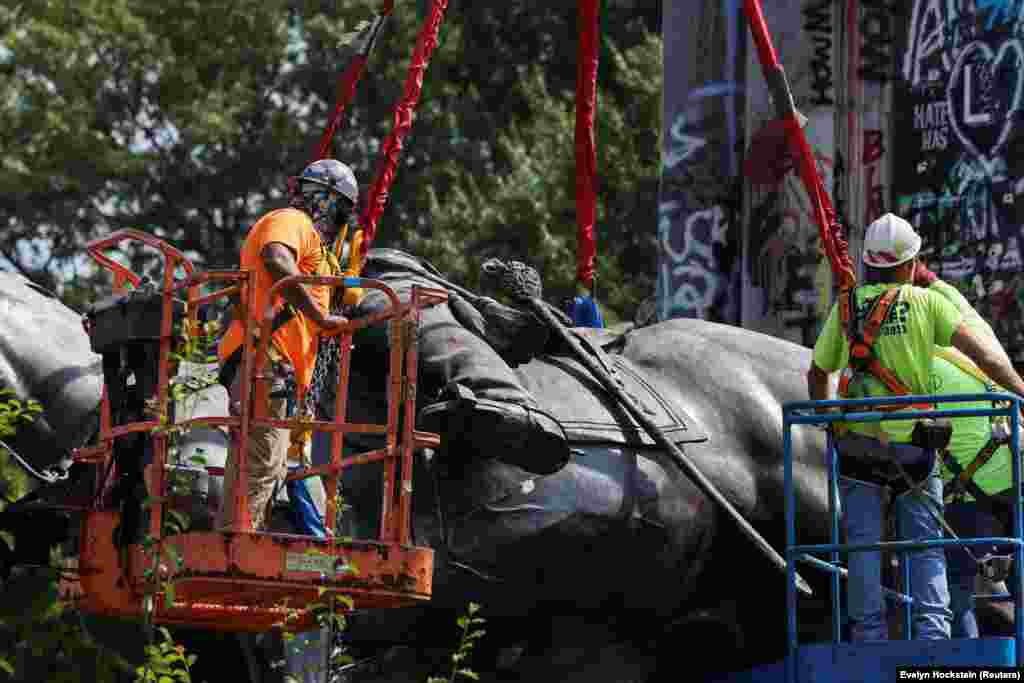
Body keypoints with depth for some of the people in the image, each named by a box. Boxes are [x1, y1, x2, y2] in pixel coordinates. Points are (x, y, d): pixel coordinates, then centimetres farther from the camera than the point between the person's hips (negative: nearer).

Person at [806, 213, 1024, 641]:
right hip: (913, 443, -1)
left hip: (856, 442, 1)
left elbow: (817, 375, 16)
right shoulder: (925, 302, -1)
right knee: (925, 543, 4)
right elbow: (979, 350, -11)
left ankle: (870, 633, -1)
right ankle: (932, 631, -8)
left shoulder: (845, 307, 6)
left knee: (863, 542, 4)